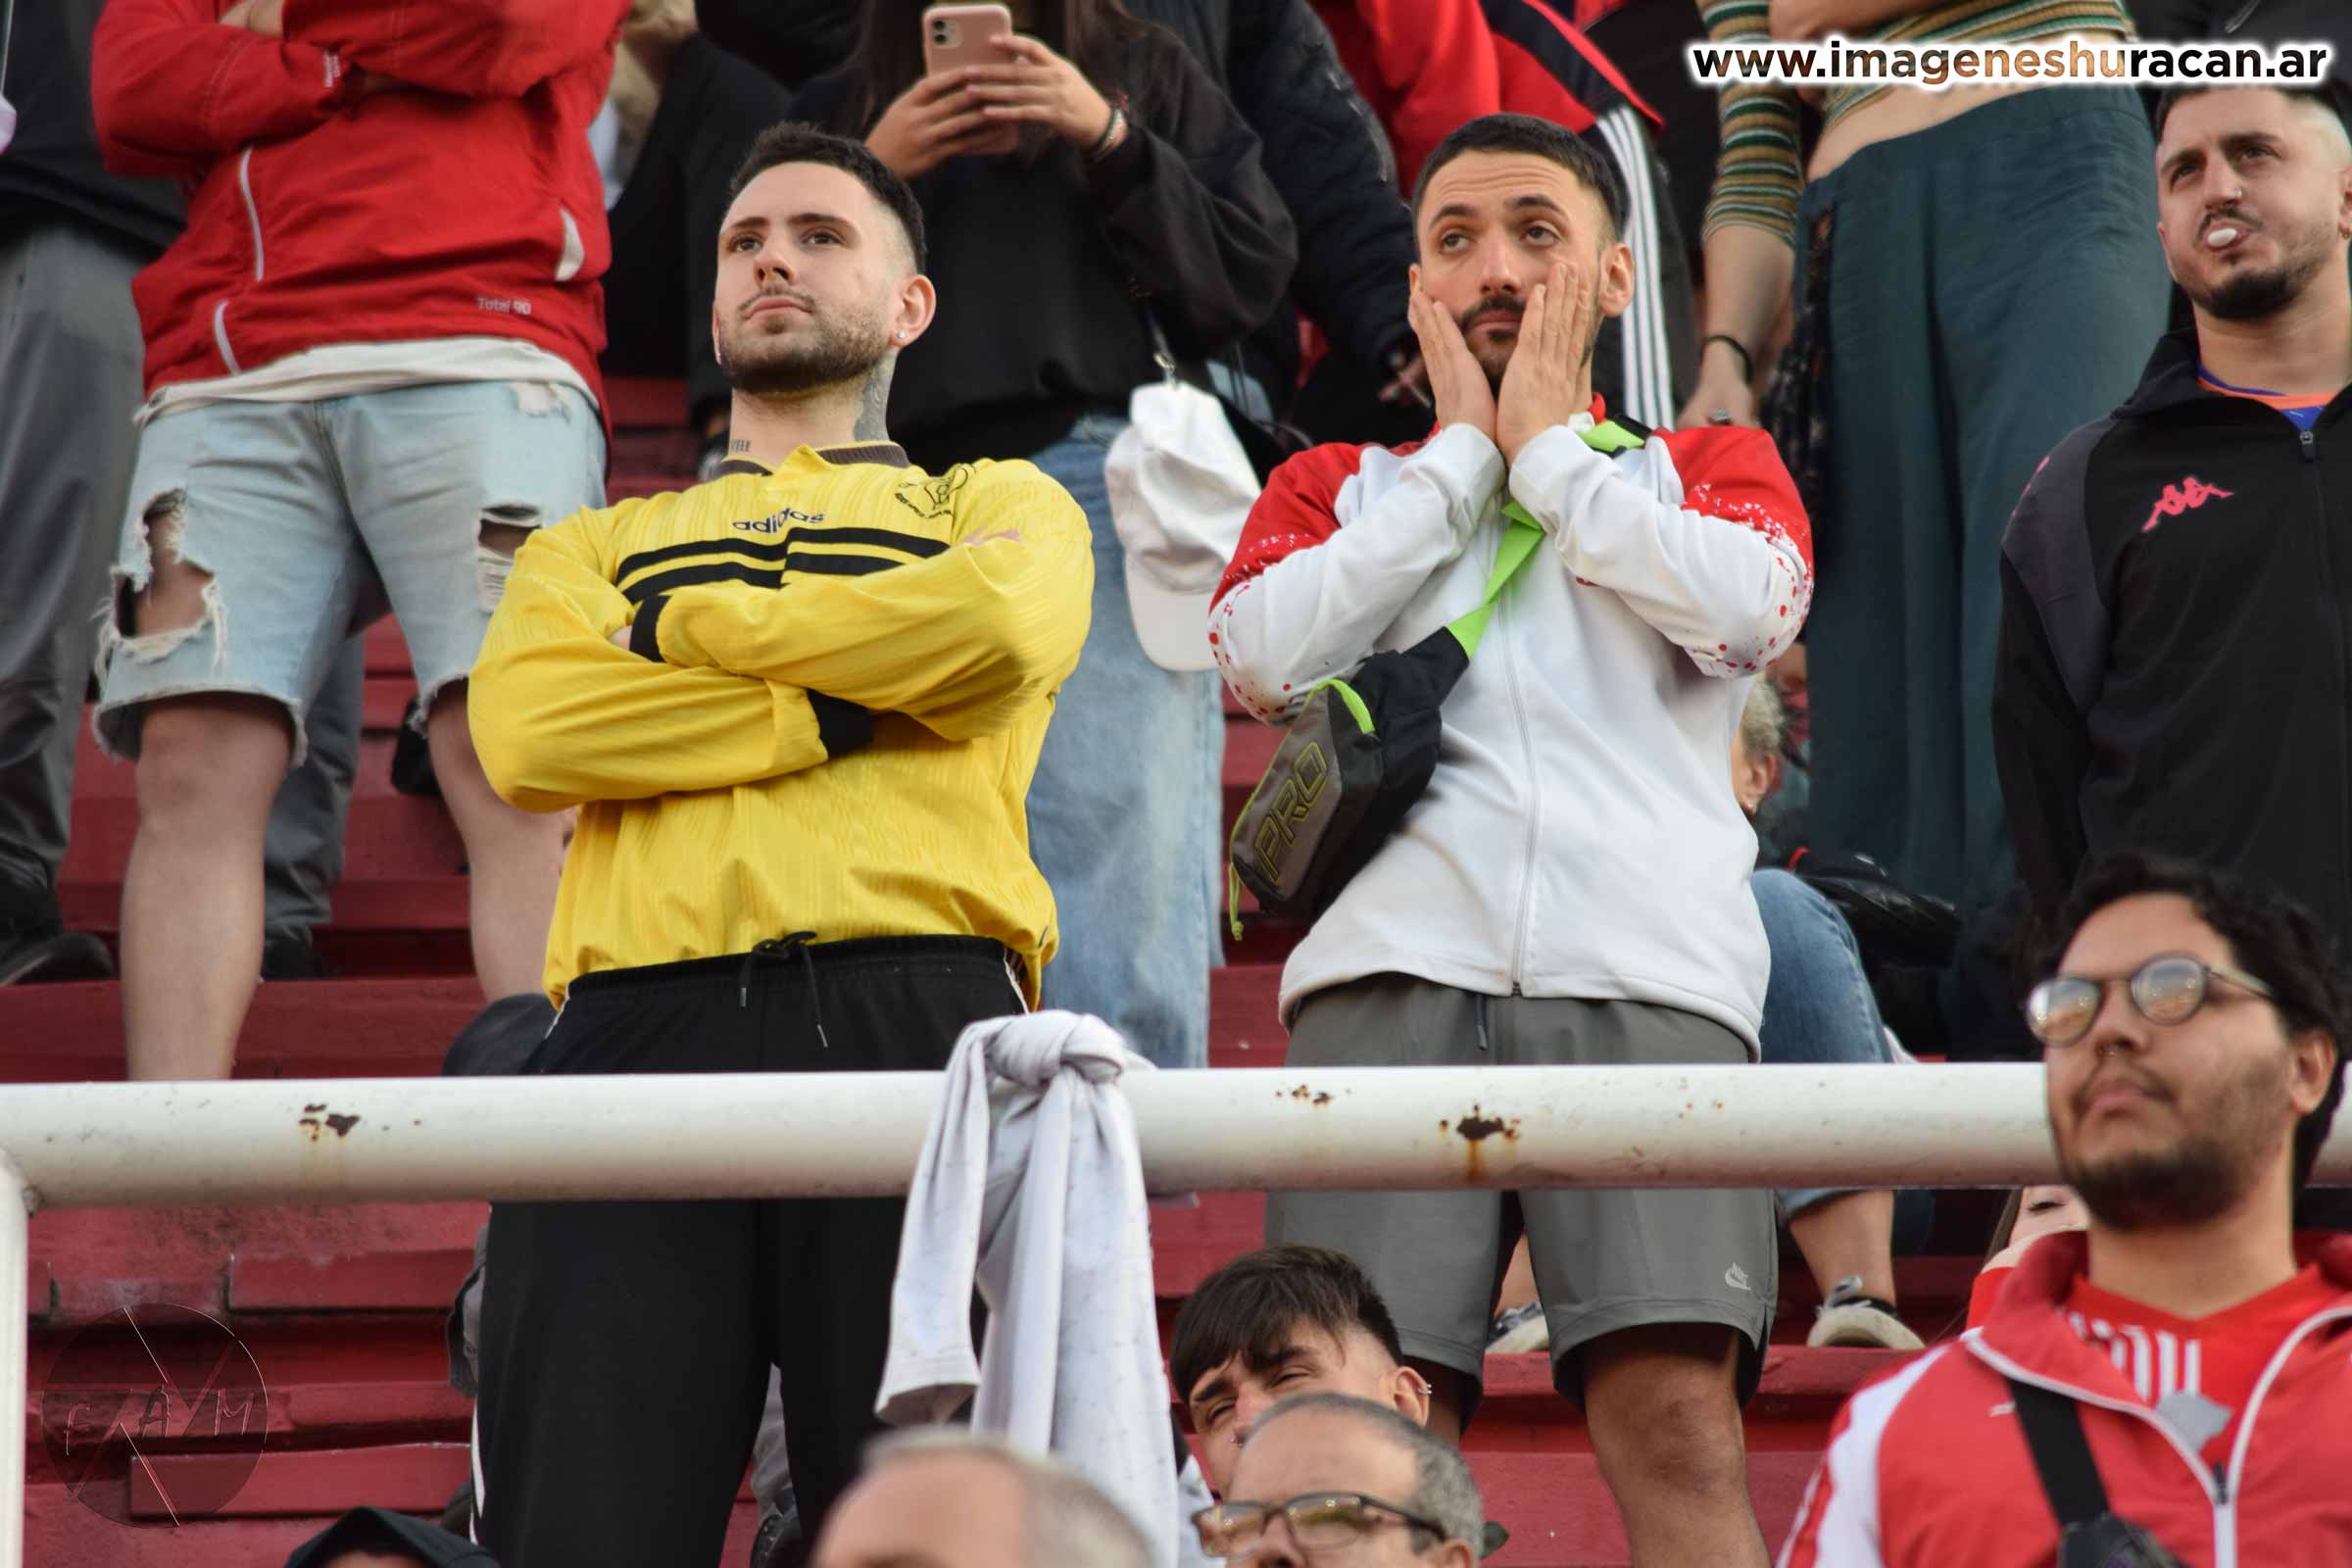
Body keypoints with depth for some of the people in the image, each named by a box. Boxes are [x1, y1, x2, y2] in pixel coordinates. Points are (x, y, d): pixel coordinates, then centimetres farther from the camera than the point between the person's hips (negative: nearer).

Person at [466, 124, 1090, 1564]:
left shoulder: (998, 506, 25)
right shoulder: (599, 545, 30)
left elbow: (1005, 630, -2)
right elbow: (527, 731, 7)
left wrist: (685, 626, 7)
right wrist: (845, 705, 2)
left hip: (915, 1017, -1)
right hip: (643, 1025, 2)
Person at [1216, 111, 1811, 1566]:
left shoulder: (1710, 466, 25)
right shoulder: (1343, 488, 27)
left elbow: (1748, 606, 1)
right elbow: (1264, 652, 5)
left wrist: (1549, 445, 12)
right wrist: (1462, 451, 12)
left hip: (1650, 980, -1)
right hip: (1396, 978, 1)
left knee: (1678, 1421, -18)